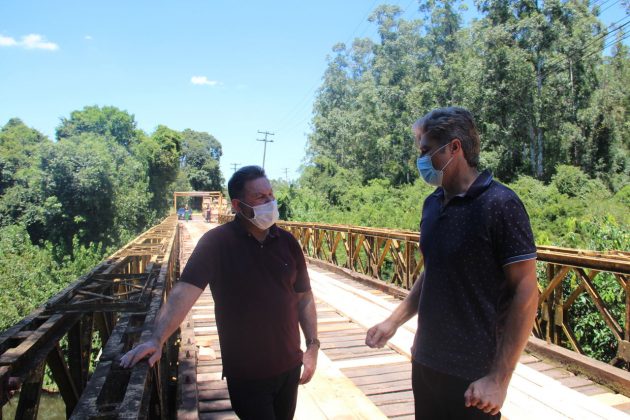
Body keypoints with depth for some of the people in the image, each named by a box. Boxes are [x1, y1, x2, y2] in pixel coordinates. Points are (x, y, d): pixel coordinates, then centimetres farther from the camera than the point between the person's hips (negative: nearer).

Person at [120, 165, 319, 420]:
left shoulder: (287, 242, -2)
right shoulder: (216, 242, -15)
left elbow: (304, 297, 4)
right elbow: (185, 291, -24)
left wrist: (313, 345, 1)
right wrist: (157, 340, -35)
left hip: (289, 365, 5)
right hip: (247, 372, -5)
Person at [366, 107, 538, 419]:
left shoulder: (499, 204, -16)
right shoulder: (432, 204, 4)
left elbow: (526, 293, -16)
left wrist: (499, 378, -17)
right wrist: (394, 321, 5)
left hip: (472, 375, -6)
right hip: (424, 361, 6)